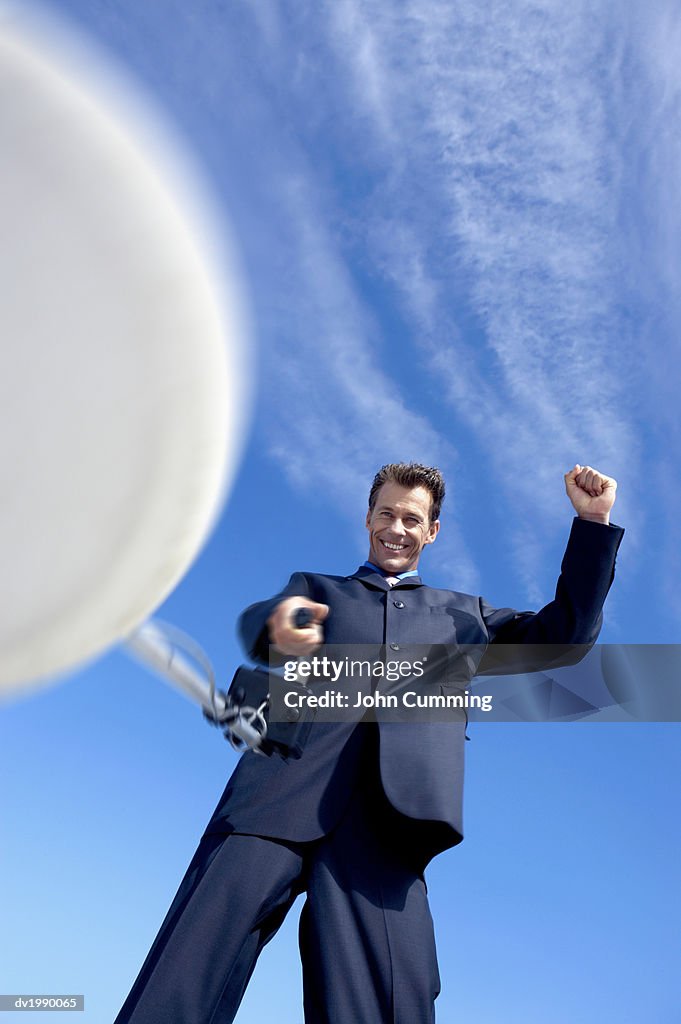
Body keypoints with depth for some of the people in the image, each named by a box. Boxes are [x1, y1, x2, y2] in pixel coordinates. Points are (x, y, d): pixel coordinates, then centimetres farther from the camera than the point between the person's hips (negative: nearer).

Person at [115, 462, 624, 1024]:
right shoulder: (314, 588, 26)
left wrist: (593, 522, 18)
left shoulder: (464, 614, 30)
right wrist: (278, 627, -23)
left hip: (391, 805, 0)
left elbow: (565, 635, 26)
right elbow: (255, 621, 4)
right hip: (285, 783, 0)